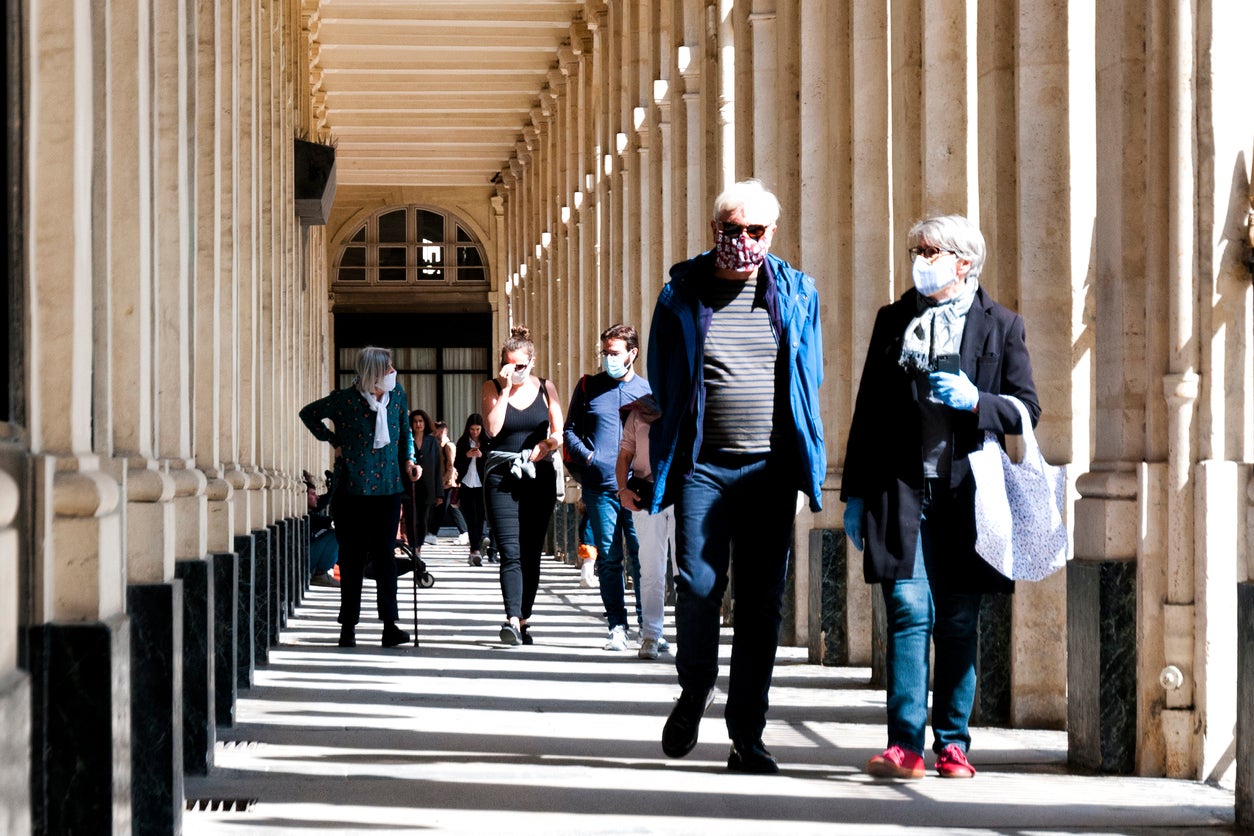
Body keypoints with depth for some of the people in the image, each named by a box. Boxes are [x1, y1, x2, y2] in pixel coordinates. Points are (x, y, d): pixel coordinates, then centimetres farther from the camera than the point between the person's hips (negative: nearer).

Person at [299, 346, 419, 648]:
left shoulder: (397, 395, 4)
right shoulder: (346, 400, -8)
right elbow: (309, 414, 7)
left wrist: (409, 459, 6)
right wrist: (334, 442, 2)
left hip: (388, 487, 3)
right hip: (353, 488, -3)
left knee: (385, 554, -1)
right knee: (353, 557, 2)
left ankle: (390, 625, -5)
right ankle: (348, 626, 9)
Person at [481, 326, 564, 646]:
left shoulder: (545, 388, 7)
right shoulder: (493, 388, 3)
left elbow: (558, 433, 10)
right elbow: (492, 428, -11)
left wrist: (545, 447, -10)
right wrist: (505, 390, -12)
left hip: (539, 476, 2)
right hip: (501, 477, -2)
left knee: (531, 553, 4)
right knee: (510, 552, -14)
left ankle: (522, 621, 12)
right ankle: (513, 619, -25)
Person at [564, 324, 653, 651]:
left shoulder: (647, 390, 9)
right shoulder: (589, 387, 11)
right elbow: (569, 430, 15)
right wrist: (586, 456, -3)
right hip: (600, 486, 1)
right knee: (609, 559, 1)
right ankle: (617, 627, 6)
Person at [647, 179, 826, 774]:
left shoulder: (796, 294, 8)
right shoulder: (683, 294, 5)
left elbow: (808, 384, 13)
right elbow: (661, 384, 10)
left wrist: (808, 467, 7)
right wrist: (659, 465, 5)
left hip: (770, 471, 1)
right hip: (702, 467, -1)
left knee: (762, 603, 0)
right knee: (698, 585, -12)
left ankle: (746, 737, 8)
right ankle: (695, 689, 18)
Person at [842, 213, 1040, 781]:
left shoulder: (1000, 326, 7)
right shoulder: (893, 321, 13)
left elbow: (1027, 410, 6)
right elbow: (869, 410, 14)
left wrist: (974, 402, -13)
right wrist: (856, 493, 10)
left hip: (966, 494, -1)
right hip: (902, 490, 1)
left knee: (958, 622, 3)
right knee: (909, 611, -9)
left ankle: (952, 743, 11)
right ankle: (905, 743, -10)